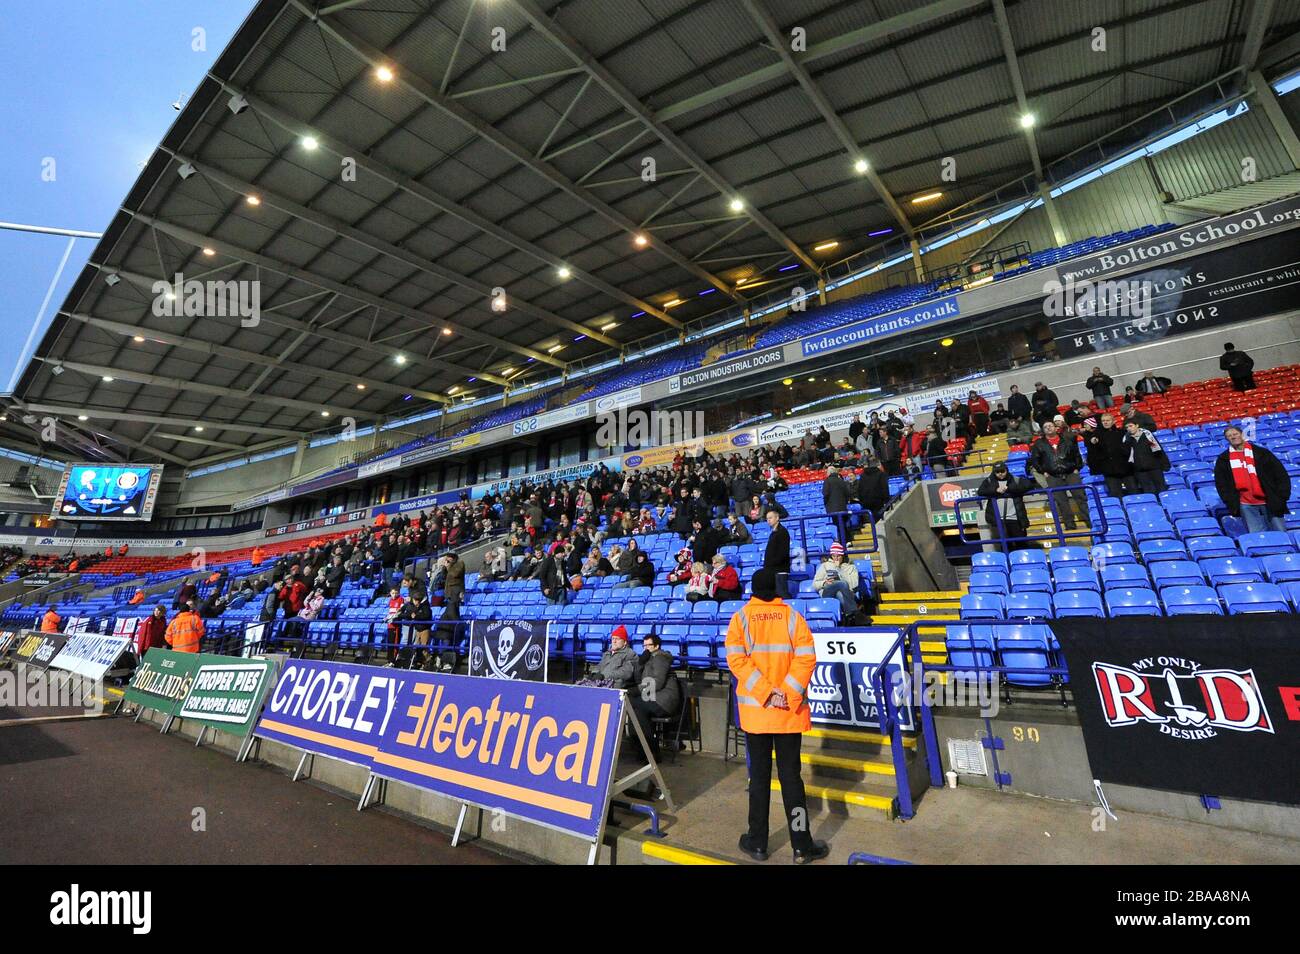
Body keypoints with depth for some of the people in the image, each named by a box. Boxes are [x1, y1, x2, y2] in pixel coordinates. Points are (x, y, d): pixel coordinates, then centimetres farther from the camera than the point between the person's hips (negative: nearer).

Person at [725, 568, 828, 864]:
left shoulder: (740, 618, -4)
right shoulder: (792, 616, -2)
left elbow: (737, 659, -14)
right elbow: (806, 658, -11)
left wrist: (766, 692, -17)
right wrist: (787, 694, -15)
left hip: (754, 709, 0)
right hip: (790, 710, 0)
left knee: (759, 774, 12)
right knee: (790, 774, 11)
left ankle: (757, 843, 23)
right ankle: (802, 846, 19)